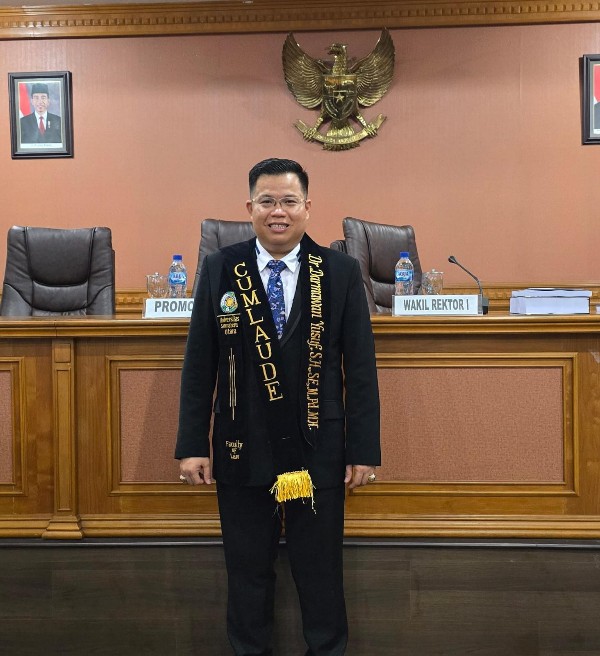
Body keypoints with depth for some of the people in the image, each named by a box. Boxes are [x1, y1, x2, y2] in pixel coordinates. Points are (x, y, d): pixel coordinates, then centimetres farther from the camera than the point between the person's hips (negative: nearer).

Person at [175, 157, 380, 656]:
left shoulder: (341, 272, -3)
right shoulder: (219, 269, -1)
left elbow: (361, 368, -2)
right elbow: (199, 365, 1)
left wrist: (364, 450, -3)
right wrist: (192, 445, -1)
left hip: (318, 452, 0)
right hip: (241, 451, 1)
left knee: (321, 571, 13)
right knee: (248, 571, 15)